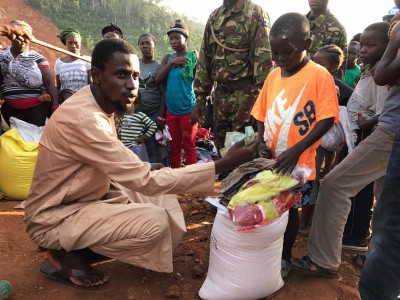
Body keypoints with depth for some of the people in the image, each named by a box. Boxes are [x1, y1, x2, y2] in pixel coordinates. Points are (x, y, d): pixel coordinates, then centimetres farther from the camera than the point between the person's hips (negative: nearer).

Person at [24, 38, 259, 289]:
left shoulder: (100, 103, -2)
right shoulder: (81, 119, -31)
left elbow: (117, 167, 10)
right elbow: (146, 181, -32)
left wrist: (144, 167, -8)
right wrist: (225, 164, -32)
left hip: (88, 196, 9)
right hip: (54, 217, -9)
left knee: (163, 199, 4)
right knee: (155, 221, -25)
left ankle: (85, 243, 11)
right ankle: (67, 254, -3)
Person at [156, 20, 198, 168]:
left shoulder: (193, 56, -3)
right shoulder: (168, 58, 10)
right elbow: (158, 79, 0)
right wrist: (172, 62, -11)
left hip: (188, 109, -4)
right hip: (171, 110, 4)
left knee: (189, 145, 3)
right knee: (174, 146, 12)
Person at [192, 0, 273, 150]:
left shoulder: (255, 14, -4)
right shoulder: (214, 17, 14)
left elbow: (264, 60, -11)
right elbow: (204, 59, 15)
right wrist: (200, 98, 9)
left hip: (246, 95, -6)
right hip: (220, 94, 6)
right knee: (221, 149, 12)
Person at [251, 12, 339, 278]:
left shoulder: (319, 76, -12)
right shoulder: (273, 76, 5)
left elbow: (326, 120, -15)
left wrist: (296, 150, -23)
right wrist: (261, 143, -6)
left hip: (299, 163, -5)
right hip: (269, 160, 5)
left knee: (289, 210, 11)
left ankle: (285, 258, 32)